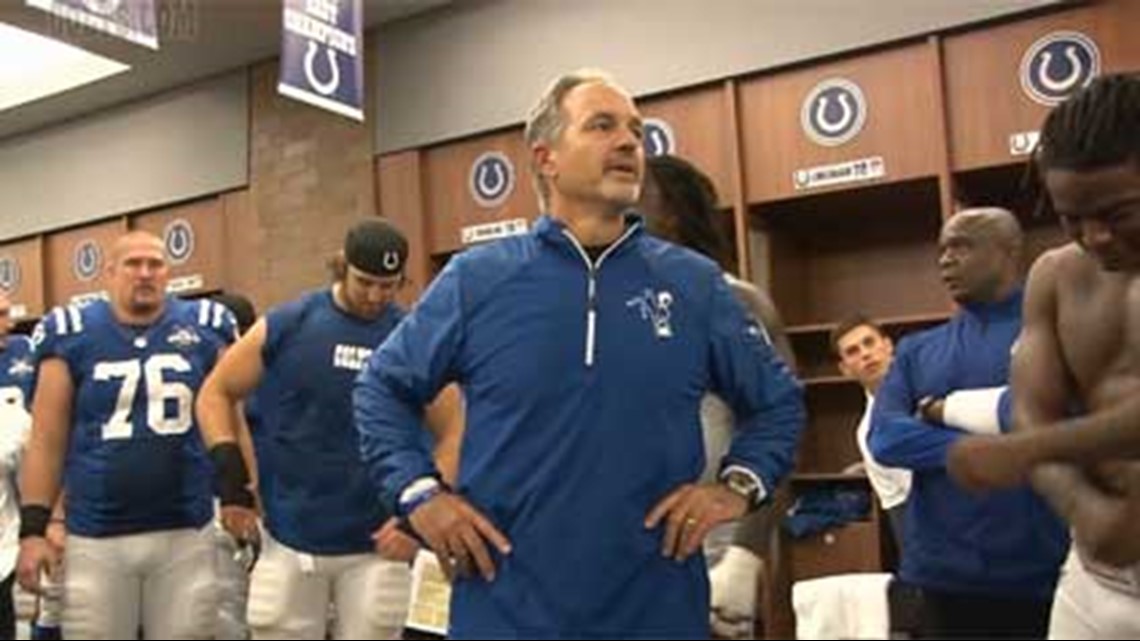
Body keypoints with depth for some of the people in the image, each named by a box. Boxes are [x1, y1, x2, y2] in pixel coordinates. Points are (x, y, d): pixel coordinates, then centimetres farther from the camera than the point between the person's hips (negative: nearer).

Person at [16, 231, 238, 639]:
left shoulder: (204, 329, 1)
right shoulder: (72, 335, 0)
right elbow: (47, 440, 2)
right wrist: (33, 527, -3)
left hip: (186, 534, 1)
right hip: (95, 538, 0)